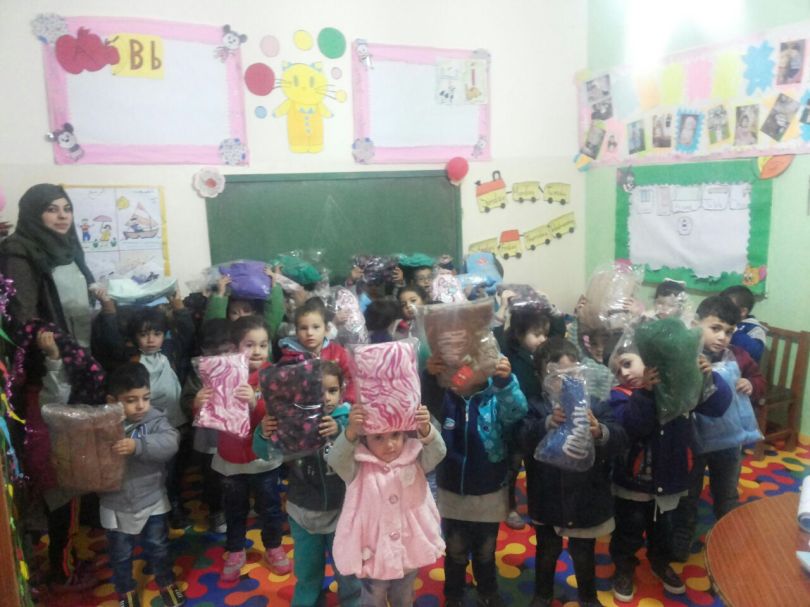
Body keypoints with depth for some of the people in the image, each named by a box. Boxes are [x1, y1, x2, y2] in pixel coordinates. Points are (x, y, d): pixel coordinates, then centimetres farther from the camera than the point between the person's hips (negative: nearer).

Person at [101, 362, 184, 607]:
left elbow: (170, 442, -30)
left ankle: (167, 583, 43)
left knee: (158, 547, 20)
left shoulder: (155, 419, -14)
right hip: (116, 506, 0)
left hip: (152, 501, 0)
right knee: (120, 554, 20)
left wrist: (138, 446, -44)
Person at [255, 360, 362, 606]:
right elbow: (265, 453, -10)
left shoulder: (347, 418, -16)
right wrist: (264, 434, -32)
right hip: (303, 510, 2)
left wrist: (340, 431, -51)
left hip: (341, 510, -2)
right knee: (306, 572, 24)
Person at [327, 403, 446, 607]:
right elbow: (335, 459, -32)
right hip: (374, 556, -2)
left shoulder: (414, 461, -8)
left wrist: (425, 428, -45)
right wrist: (351, 430, -51)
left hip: (409, 554, 2)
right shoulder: (359, 469, -15)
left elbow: (437, 452, -23)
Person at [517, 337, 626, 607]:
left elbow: (619, 440, -19)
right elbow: (524, 438, -26)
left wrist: (601, 433, -41)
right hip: (548, 500, 0)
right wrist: (548, 423, -44)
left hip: (586, 500, 0)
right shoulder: (536, 407, -10)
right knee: (547, 552, 22)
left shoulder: (596, 404, -9)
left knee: (584, 554, 22)